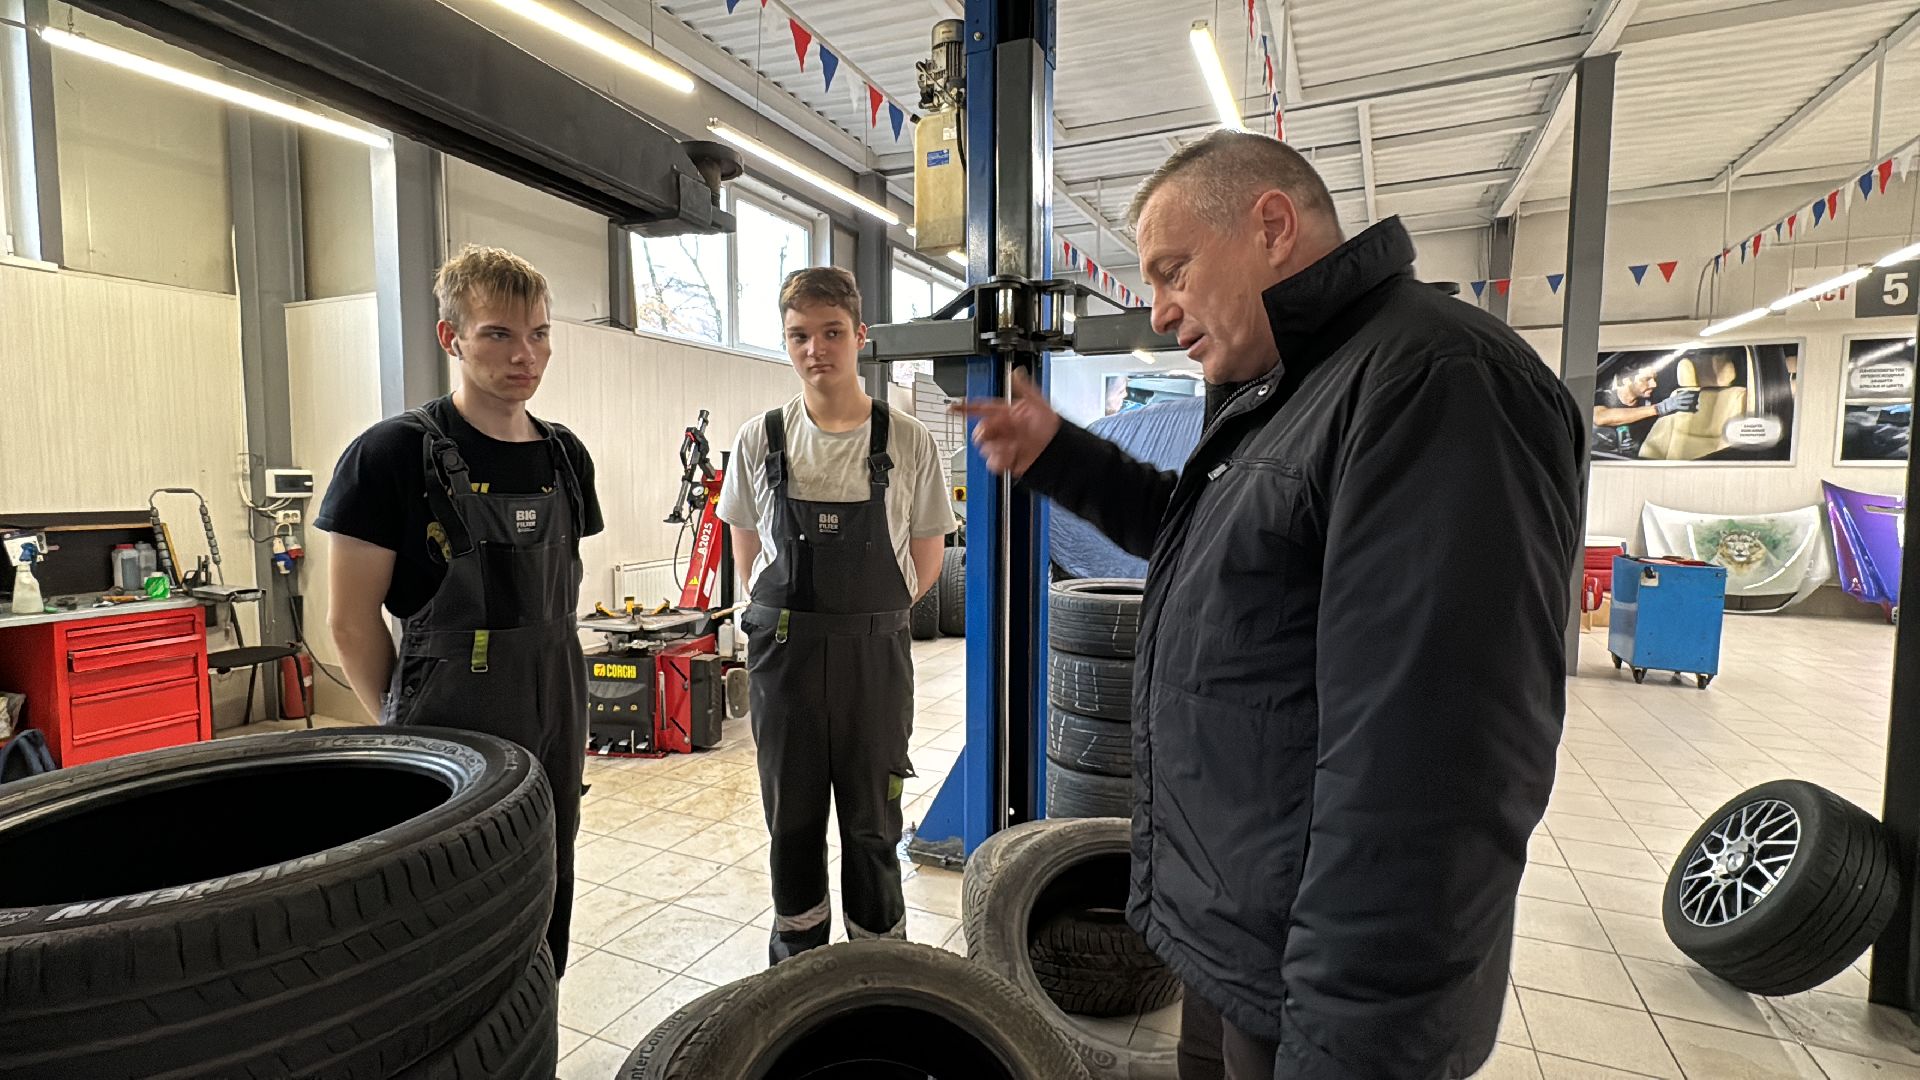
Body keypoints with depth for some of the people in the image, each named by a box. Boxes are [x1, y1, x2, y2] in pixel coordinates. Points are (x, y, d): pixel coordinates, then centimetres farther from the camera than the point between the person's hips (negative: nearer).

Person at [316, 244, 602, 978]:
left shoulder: (566, 457, 5)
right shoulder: (393, 454, -12)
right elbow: (351, 620, -8)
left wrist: (563, 714, 13)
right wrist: (405, 728, 0)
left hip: (556, 734, 5)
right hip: (450, 740, -5)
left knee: (545, 930, 17)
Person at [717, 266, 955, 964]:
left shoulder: (907, 441, -5)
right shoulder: (759, 440, 0)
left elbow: (925, 562, 4)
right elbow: (747, 550, 12)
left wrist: (865, 619, 4)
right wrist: (790, 620, 8)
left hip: (875, 654, -1)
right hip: (782, 652, 2)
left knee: (872, 823, 9)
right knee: (791, 819, 15)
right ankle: (797, 950, 35)